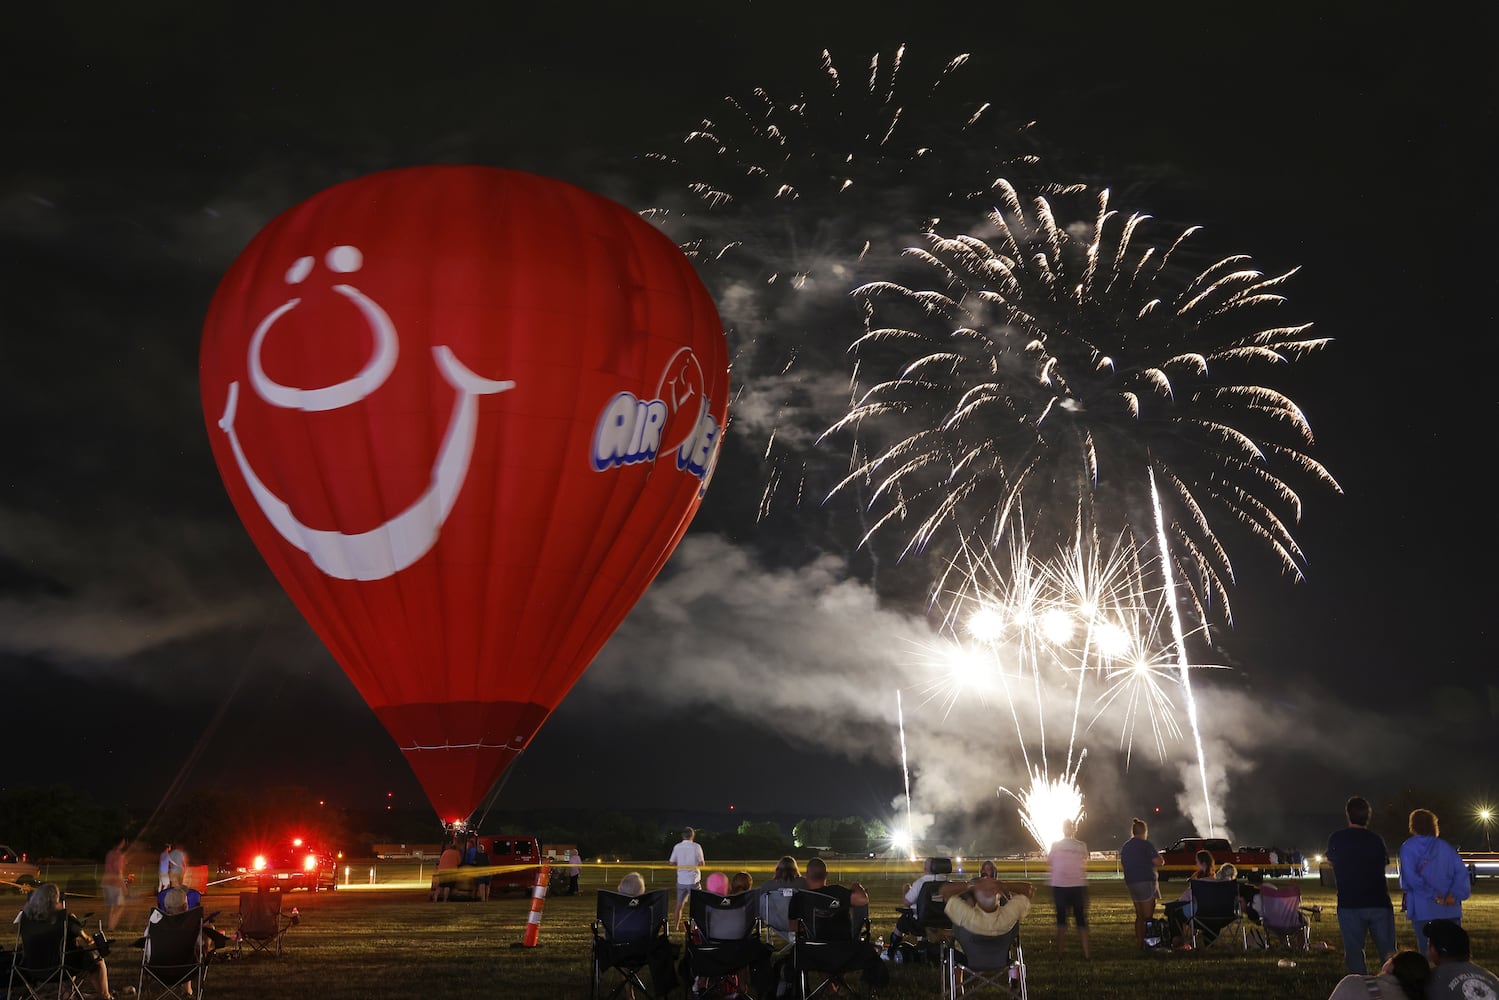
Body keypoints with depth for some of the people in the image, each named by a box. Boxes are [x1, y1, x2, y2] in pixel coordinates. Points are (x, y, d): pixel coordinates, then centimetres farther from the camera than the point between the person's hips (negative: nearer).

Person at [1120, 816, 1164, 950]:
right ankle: (1147, 942, -8)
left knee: (1139, 915, 14)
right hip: (1146, 881, -7)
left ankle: (1139, 942, 14)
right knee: (1148, 915, -4)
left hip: (1131, 882, 7)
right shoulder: (1146, 845, -10)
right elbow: (1159, 862, -15)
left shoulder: (1125, 847, 13)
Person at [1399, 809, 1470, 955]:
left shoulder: (1408, 847, 0)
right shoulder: (1445, 846, 11)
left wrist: (1433, 895, -13)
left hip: (1424, 910, -3)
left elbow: (1410, 876, -14)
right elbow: (1461, 871, -1)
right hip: (1450, 910, 3)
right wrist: (1453, 894, -9)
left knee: (1427, 951, 1)